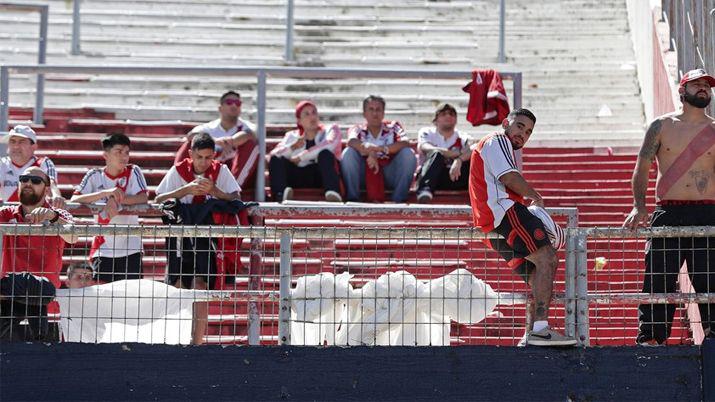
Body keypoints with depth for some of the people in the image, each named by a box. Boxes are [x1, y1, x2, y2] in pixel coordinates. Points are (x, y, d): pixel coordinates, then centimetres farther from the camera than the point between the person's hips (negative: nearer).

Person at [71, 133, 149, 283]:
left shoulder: (133, 172, 1)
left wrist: (116, 199, -23)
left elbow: (143, 198, -11)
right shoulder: (95, 176, 1)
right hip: (103, 250, 0)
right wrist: (105, 193, -22)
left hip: (130, 250, 0)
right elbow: (74, 200, -11)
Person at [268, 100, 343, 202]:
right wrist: (292, 147, -15)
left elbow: (329, 144, -11)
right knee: (276, 159, -17)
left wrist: (300, 157, -12)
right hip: (299, 178, 2)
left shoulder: (331, 130, 14)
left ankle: (333, 194, -53)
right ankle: (282, 194, -46)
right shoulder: (292, 136, 21)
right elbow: (274, 154, 4)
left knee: (325, 154, -30)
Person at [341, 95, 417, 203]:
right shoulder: (358, 130, 6)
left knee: (408, 153, -22)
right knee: (348, 152, -23)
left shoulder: (393, 127, 8)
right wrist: (370, 152, -42)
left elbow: (405, 144, -15)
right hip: (364, 176, 0)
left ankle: (399, 199, -21)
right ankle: (352, 198, -22)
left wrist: (382, 149, -32)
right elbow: (352, 141, -20)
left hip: (390, 176, 0)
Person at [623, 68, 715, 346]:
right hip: (668, 213, 0)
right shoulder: (662, 126, 9)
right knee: (658, 280, -4)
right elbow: (642, 167, 8)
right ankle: (650, 338, -1)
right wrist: (639, 206, -6)